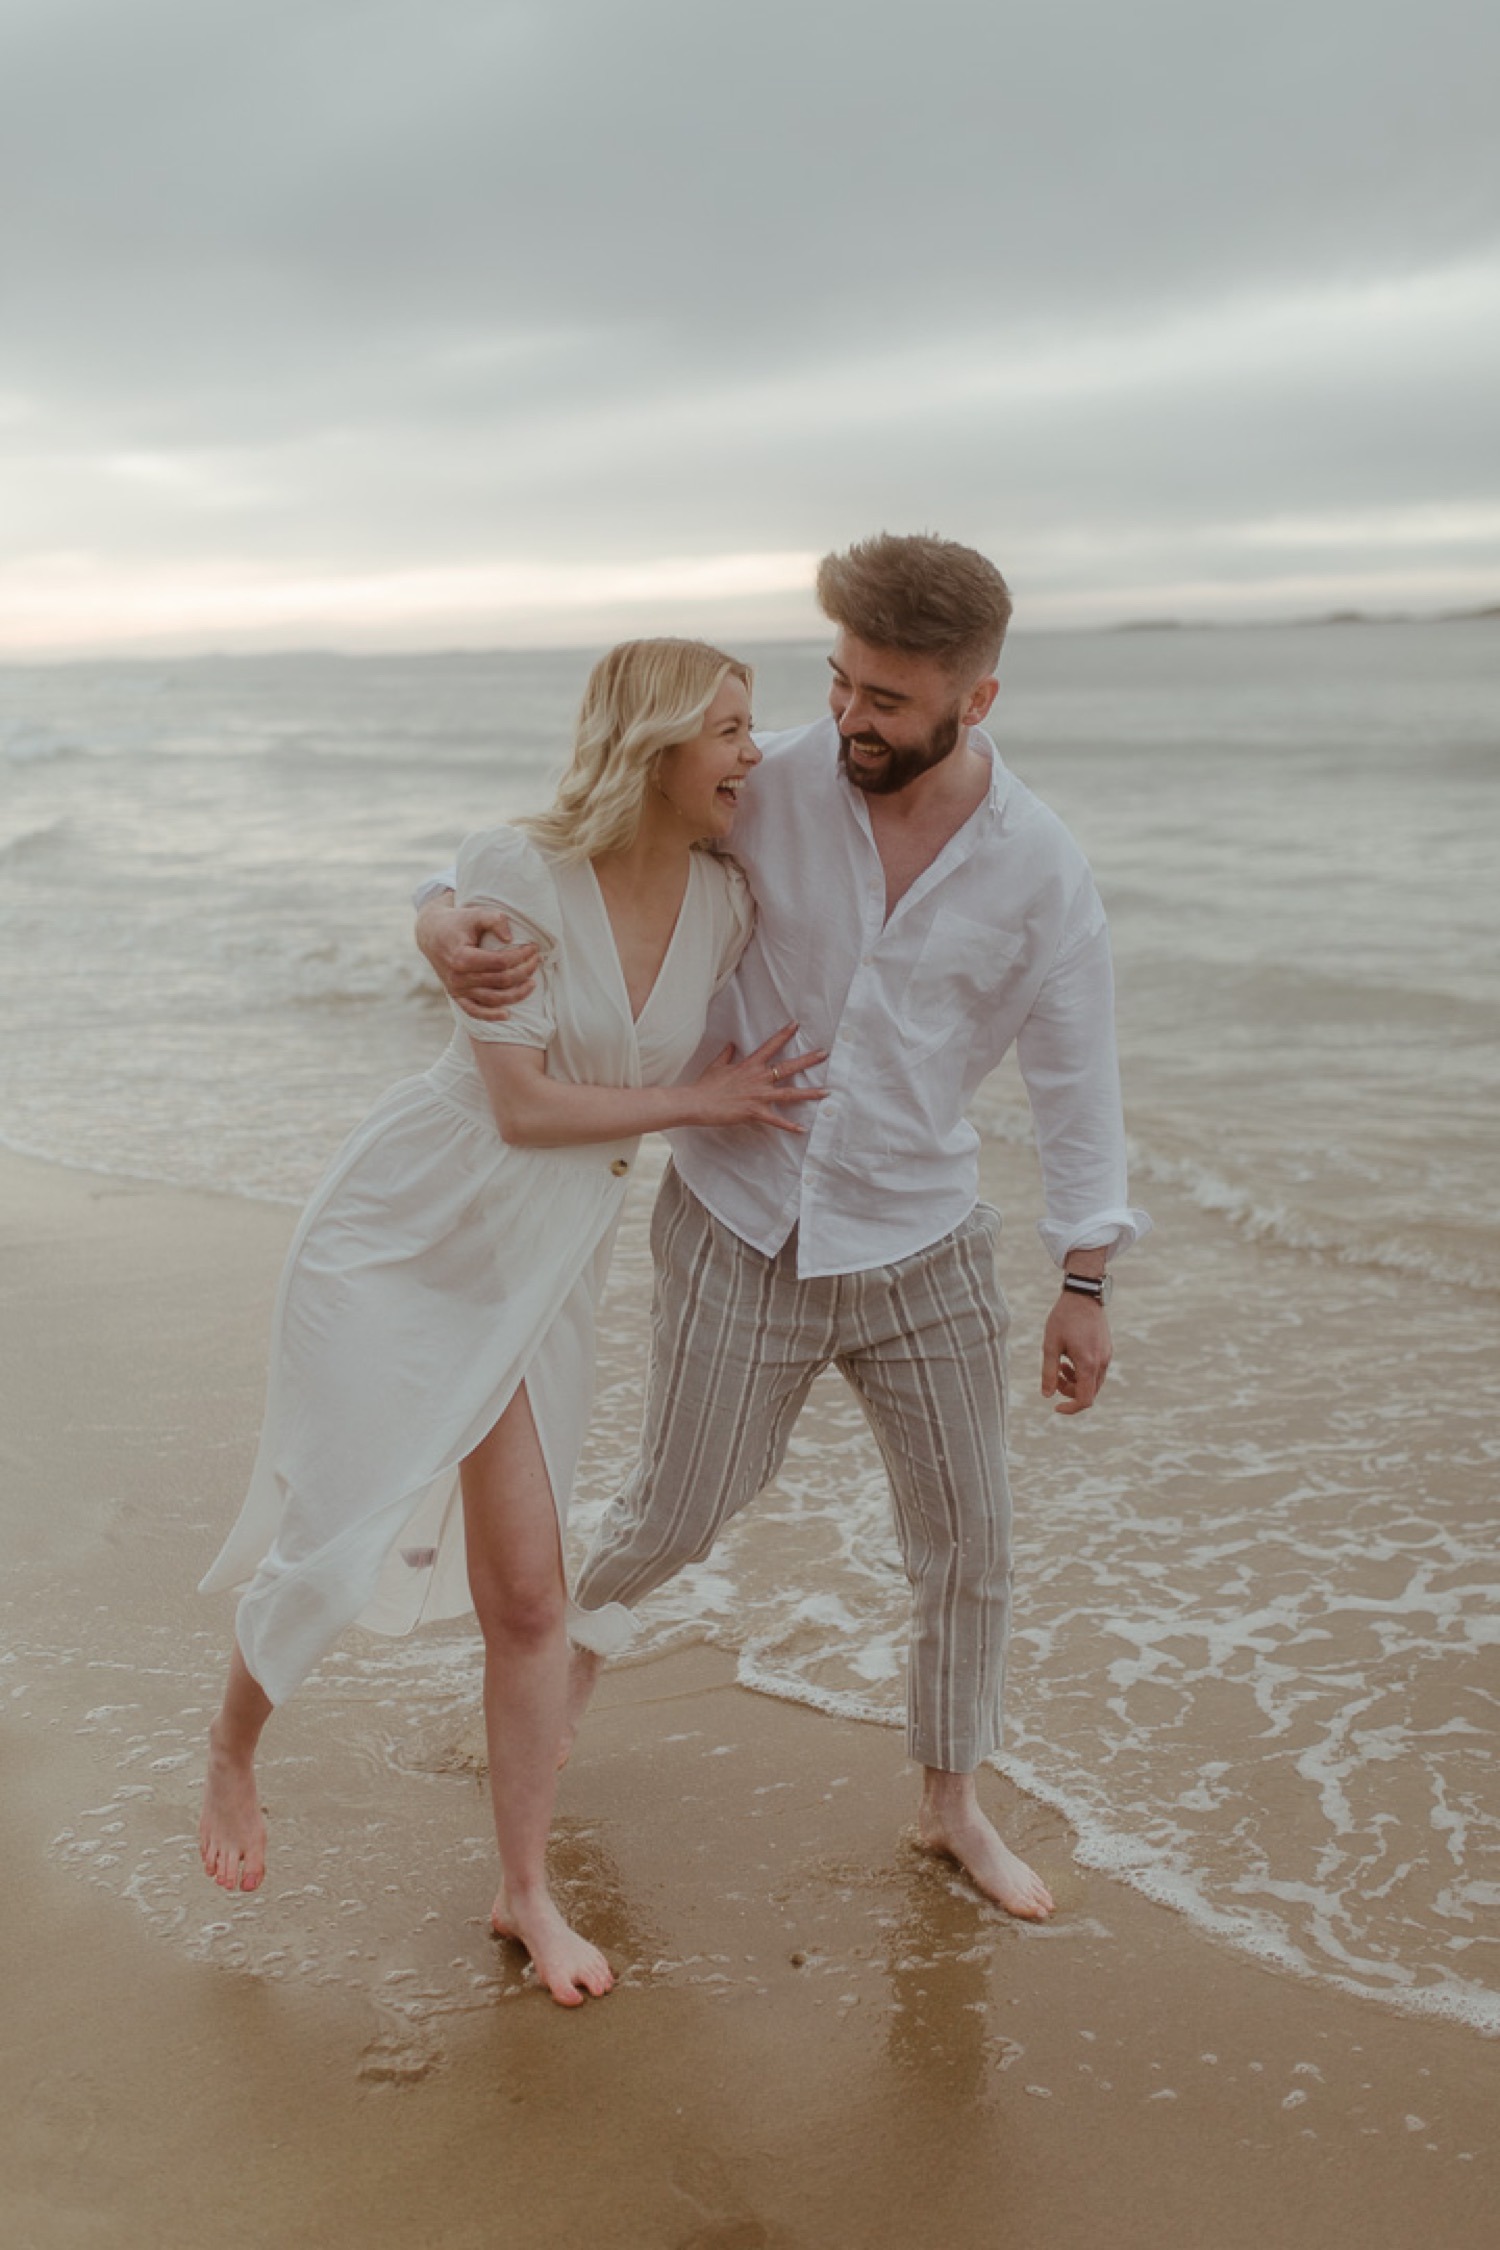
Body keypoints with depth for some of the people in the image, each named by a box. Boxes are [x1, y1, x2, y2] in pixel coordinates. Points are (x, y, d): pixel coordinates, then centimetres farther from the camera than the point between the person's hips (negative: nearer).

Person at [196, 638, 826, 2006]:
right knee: (335, 1542, 1)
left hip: (541, 1271, 4)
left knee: (527, 1590, 3)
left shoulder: (726, 904, -5)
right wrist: (701, 1100, -15)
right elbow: (522, 1108, -20)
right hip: (399, 1232, -4)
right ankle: (232, 1758, 33)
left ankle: (527, 1891, 19)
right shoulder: (517, 875, -20)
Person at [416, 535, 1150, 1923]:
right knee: (685, 1511, 12)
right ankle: (581, 1617, 49)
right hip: (742, 1236, -1)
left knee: (969, 1539, 9)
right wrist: (447, 923, -31)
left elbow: (1076, 1078, -3)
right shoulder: (762, 795, -12)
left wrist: (1086, 1285, -2)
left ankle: (954, 1805, 33)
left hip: (923, 1246, 1)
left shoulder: (1040, 868, -10)